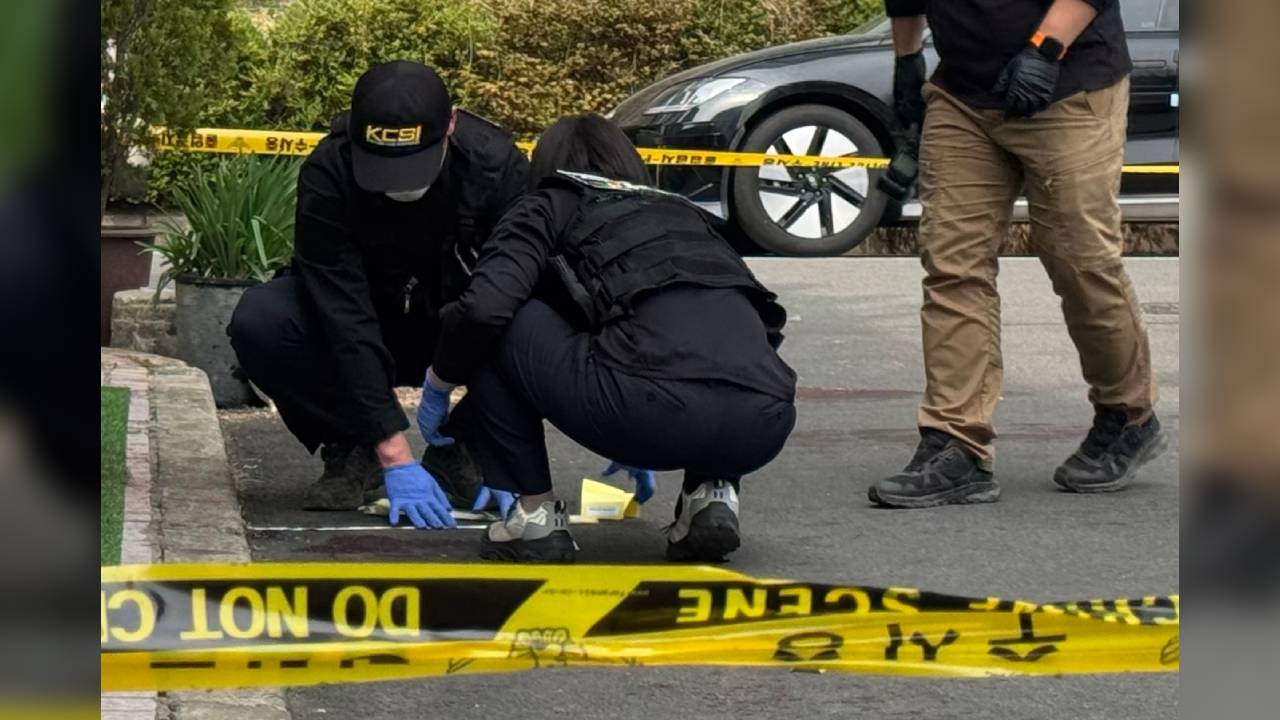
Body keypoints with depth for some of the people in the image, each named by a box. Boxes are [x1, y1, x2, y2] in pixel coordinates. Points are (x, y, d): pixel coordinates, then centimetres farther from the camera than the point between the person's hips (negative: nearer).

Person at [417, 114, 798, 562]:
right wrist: (640, 454, 60)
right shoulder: (686, 215, 36)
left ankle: (536, 515, 15)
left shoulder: (550, 209, 20)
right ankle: (712, 494, 17)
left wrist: (437, 386, 24)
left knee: (492, 328, 15)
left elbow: (483, 308, 3)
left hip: (656, 406, -5)